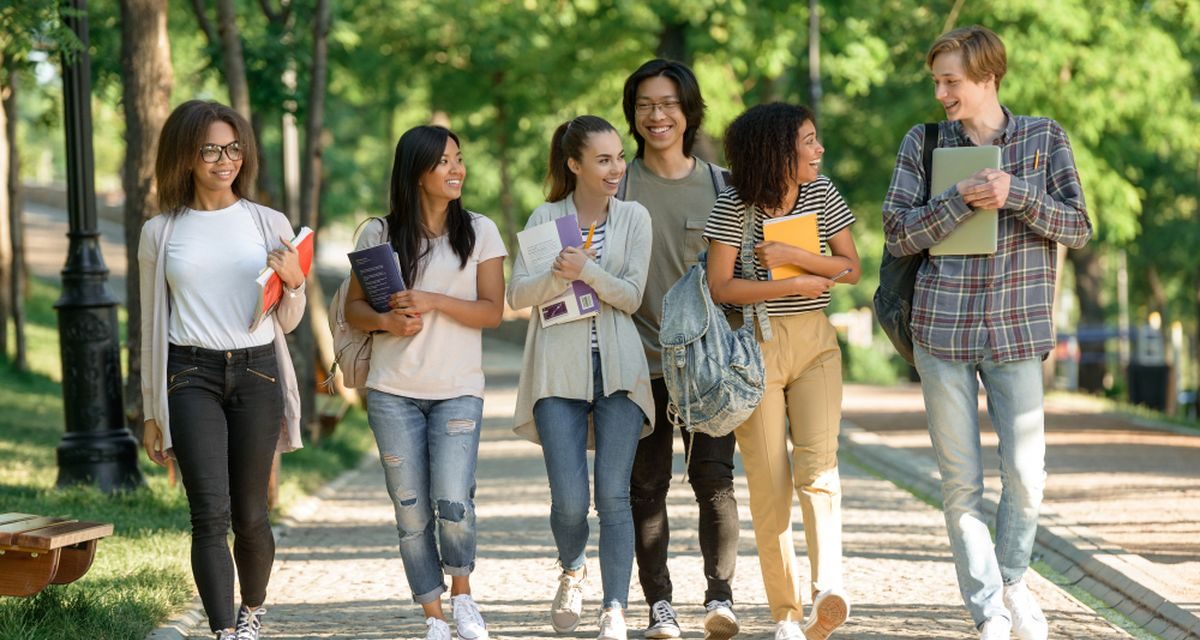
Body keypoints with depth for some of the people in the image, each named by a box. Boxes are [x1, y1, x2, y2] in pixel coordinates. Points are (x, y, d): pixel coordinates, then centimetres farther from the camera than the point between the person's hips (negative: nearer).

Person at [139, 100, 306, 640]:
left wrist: (294, 282, -11)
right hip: (190, 376, -1)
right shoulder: (160, 232, 7)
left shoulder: (269, 224, 7)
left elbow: (287, 321, 11)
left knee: (250, 514, 6)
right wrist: (151, 412, 13)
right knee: (210, 513, -14)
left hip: (256, 373, 1)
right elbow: (152, 325, 13)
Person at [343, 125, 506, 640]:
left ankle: (462, 593, 13)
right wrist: (385, 321, -14)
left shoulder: (480, 231, 3)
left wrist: (432, 301, -15)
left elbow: (492, 310, -2)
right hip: (393, 393, 1)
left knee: (453, 505, -14)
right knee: (411, 514, 2)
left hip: (458, 390, -1)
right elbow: (353, 308, 8)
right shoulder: (379, 234, 4)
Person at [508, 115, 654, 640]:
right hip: (559, 370, 0)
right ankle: (572, 573, 26)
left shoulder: (634, 218, 5)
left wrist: (587, 271, -19)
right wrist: (559, 276, -19)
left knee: (613, 496, -6)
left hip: (618, 370, 0)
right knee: (569, 501, -5)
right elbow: (516, 295, -1)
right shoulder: (546, 218, 5)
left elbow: (632, 296, -3)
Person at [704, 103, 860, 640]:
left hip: (814, 340, 3)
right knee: (768, 479, -2)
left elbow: (851, 268, 2)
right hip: (753, 345, -3)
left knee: (818, 462, -15)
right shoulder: (734, 206, -8)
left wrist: (792, 254, -13)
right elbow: (721, 287, -12)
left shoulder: (822, 194, 4)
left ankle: (828, 589, -31)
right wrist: (798, 284, -11)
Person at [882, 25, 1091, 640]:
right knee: (960, 482, 2)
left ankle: (1011, 580, 25)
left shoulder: (1045, 138, 4)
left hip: (1017, 330, 0)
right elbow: (898, 233, 0)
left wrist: (1016, 193, -14)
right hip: (942, 329, 1)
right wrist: (961, 198, -14)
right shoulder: (923, 143, 5)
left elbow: (1078, 228, 1)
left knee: (1025, 475, -2)